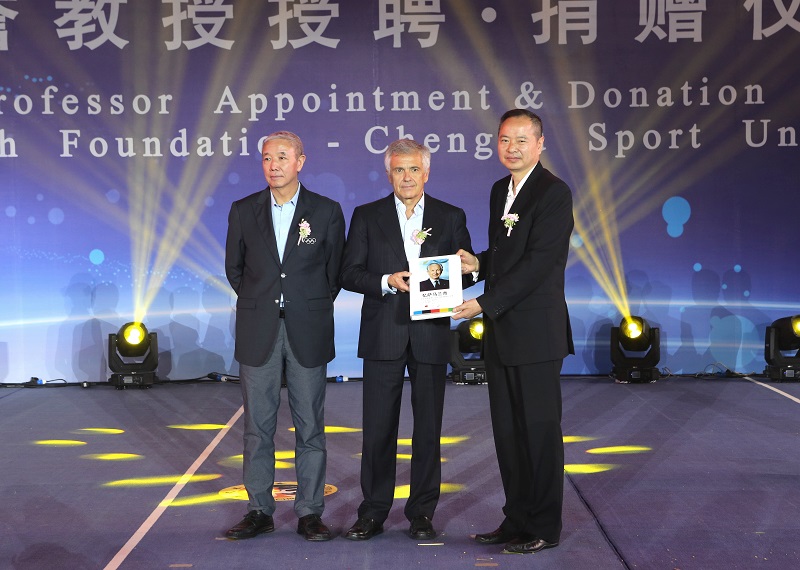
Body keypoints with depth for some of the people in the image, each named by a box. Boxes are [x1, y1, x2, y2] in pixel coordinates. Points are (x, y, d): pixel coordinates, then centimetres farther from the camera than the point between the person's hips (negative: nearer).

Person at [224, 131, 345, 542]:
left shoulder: (327, 212, 1)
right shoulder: (243, 211, 5)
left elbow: (335, 270, 8)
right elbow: (234, 267, 15)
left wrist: (310, 308, 8)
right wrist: (259, 305, 12)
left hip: (308, 333, -1)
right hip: (258, 333, 2)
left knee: (310, 426, 3)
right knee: (258, 425, 5)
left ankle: (309, 512, 12)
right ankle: (259, 511, 15)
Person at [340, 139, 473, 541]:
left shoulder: (451, 217, 9)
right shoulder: (367, 217, 7)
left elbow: (467, 270, 8)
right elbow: (349, 273, 2)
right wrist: (386, 281, -14)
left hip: (430, 335, 1)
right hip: (383, 337, 0)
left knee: (428, 427, 5)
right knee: (378, 428, 2)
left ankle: (422, 513, 15)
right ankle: (373, 513, 13)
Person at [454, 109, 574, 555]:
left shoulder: (554, 193, -11)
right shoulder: (500, 190, 15)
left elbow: (538, 262, -19)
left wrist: (484, 303, -20)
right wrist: (478, 263, 3)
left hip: (536, 333, -8)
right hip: (501, 333, 8)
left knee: (540, 430, 1)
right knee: (508, 431, 12)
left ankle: (545, 528, 12)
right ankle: (517, 520, 23)